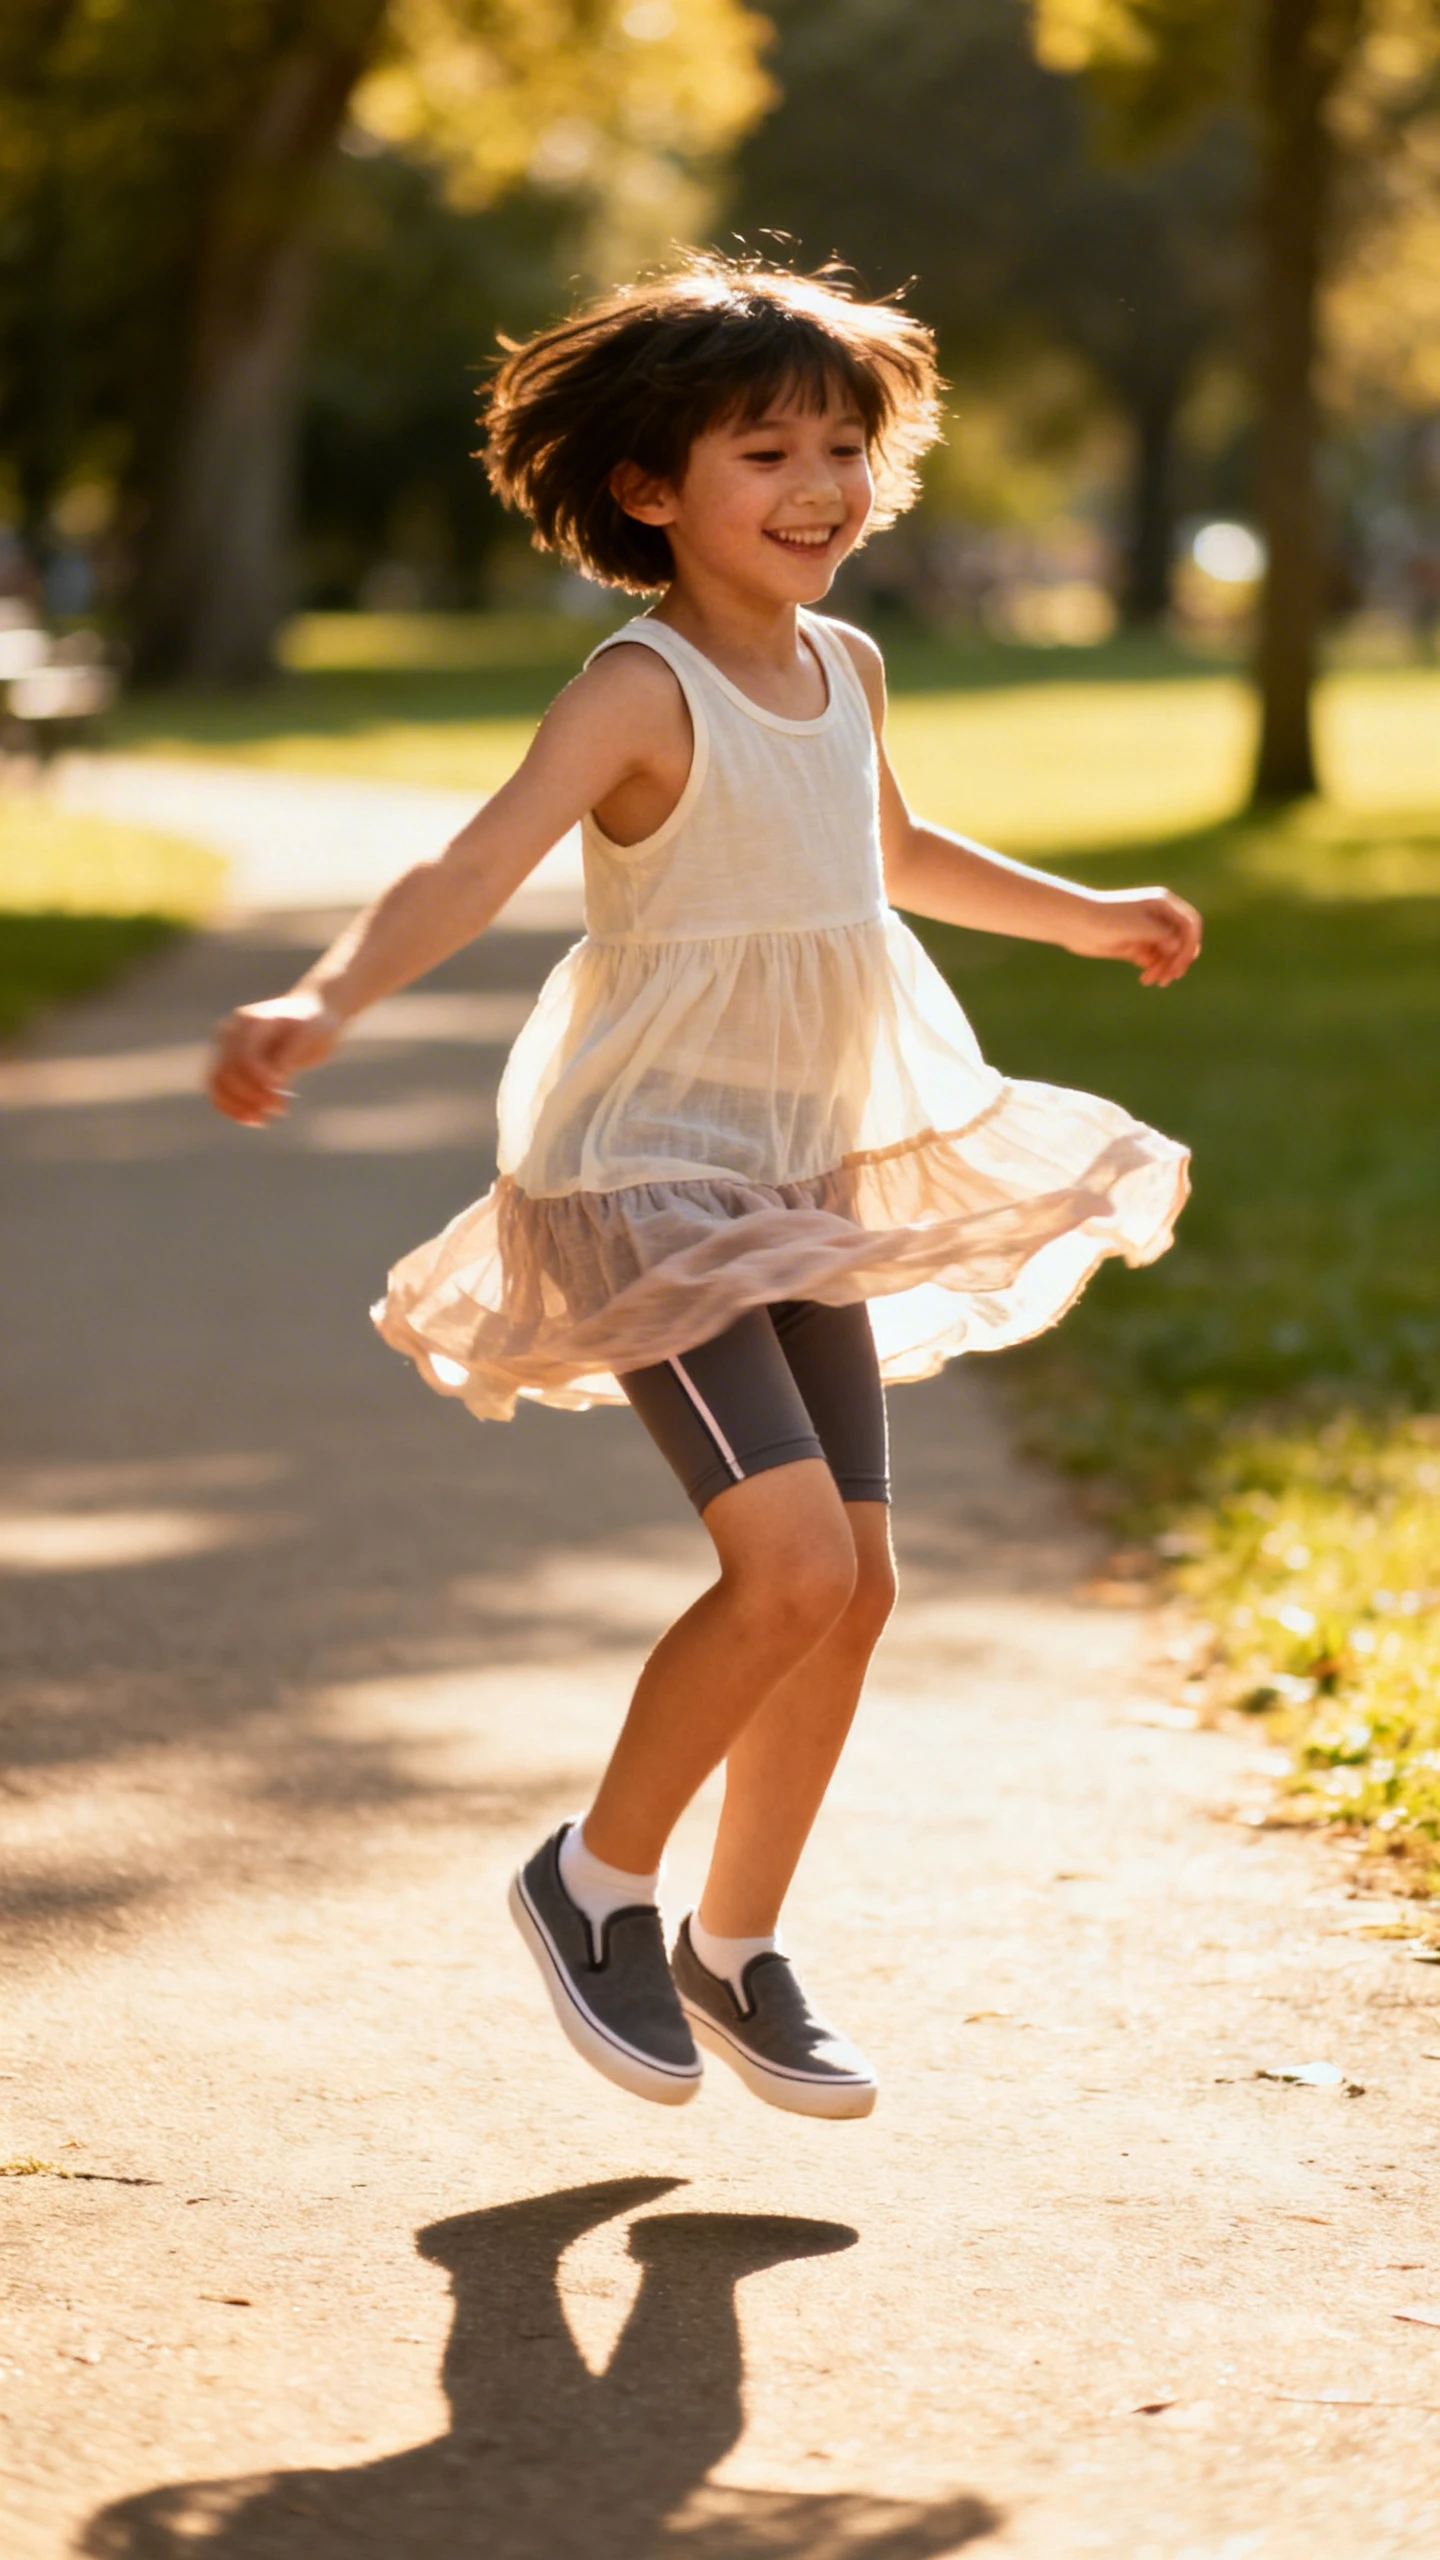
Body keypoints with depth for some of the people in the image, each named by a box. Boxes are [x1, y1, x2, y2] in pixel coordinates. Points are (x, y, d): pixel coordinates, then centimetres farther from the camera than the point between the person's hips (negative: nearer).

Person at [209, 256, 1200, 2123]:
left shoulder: (847, 669, 7)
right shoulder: (643, 691, -17)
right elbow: (472, 870, -30)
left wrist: (1085, 916, 43)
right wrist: (320, 1007, -49)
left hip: (805, 1177, 8)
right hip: (640, 1175, -8)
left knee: (854, 1580, 7)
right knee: (794, 1561, -18)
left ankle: (737, 1952, 23)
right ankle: (597, 1879, 4)